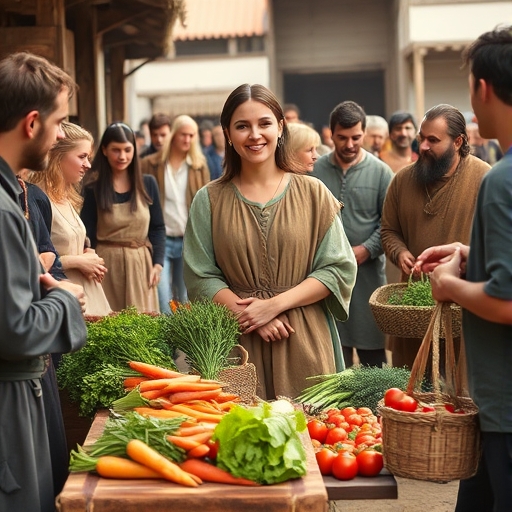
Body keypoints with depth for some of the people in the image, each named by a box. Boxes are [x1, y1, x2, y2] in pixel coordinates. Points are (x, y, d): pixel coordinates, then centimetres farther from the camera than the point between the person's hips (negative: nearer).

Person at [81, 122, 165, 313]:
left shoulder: (148, 184, 6)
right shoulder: (93, 188, -2)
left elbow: (158, 227, 9)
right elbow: (87, 234, -1)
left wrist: (158, 263, -1)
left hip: (141, 263, 2)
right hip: (107, 264, -2)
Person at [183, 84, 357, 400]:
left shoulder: (312, 193, 4)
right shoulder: (209, 201, 5)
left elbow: (339, 269, -1)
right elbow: (201, 278, 1)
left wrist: (274, 305, -11)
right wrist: (248, 313, -14)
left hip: (304, 343, 0)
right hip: (237, 345, 0)